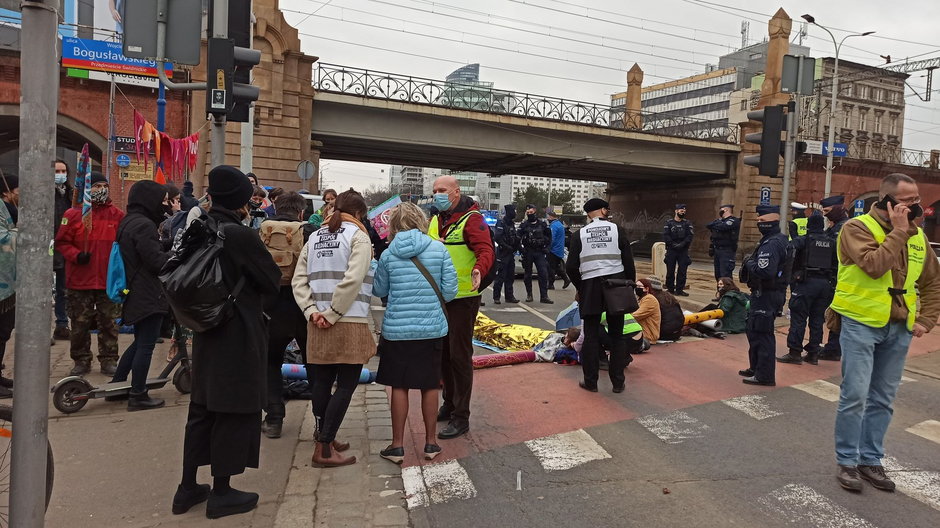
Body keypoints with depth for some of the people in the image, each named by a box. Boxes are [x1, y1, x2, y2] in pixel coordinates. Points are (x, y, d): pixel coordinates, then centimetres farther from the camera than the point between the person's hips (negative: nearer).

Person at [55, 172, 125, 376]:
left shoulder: (117, 215, 4)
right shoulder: (73, 214, 0)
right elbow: (62, 242, 2)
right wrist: (76, 255, -14)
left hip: (110, 280, 1)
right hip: (80, 281, -1)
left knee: (109, 323, 8)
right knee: (80, 324, 8)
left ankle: (109, 360, 17)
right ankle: (81, 361, 21)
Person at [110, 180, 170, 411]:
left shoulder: (128, 222, 14)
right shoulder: (144, 225, -17)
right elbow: (157, 260, -20)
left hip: (135, 294, 10)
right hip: (149, 294, -10)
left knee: (139, 342, 22)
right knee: (146, 345, -1)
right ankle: (138, 396, 6)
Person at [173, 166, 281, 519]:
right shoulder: (241, 235, -19)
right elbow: (273, 281, -11)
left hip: (206, 331, 8)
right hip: (239, 336, -8)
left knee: (202, 408, 16)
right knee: (234, 412, 3)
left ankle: (188, 487, 26)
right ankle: (221, 493, 13)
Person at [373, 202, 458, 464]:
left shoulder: (388, 255, -5)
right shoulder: (438, 249, -5)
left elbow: (379, 290, 8)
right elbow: (450, 290, -4)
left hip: (397, 329, -1)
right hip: (432, 328, 1)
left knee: (399, 386, 10)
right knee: (429, 386, 13)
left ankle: (397, 445, 17)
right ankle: (430, 443, 24)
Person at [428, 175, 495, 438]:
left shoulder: (472, 219, -12)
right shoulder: (435, 221, 12)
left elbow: (486, 251, -23)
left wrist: (479, 270, -41)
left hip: (463, 298, -8)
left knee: (459, 355, -3)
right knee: (443, 352, 17)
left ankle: (461, 417, 8)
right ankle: (449, 404, 34)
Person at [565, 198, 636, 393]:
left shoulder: (580, 234, 1)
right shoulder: (617, 230, -1)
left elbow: (571, 267, -1)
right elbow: (629, 263, -1)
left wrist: (580, 288, 13)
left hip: (590, 287, 0)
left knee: (591, 335, 8)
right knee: (617, 335, 10)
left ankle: (590, 381, 12)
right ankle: (618, 382, 15)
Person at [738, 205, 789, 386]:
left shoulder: (771, 244, -19)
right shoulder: (779, 239, 15)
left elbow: (765, 271, -30)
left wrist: (749, 264, -14)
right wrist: (752, 263, 5)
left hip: (766, 296, -11)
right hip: (768, 293, 11)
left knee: (761, 334, -5)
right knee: (754, 331, 20)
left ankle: (765, 375, 2)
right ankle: (756, 368, 32)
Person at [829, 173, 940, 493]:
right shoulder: (858, 227, -8)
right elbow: (874, 266, -25)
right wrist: (898, 231, -17)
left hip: (899, 329, 6)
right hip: (861, 324, -6)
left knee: (883, 400, 11)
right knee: (855, 396, -4)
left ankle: (871, 460, 24)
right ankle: (847, 462, 10)